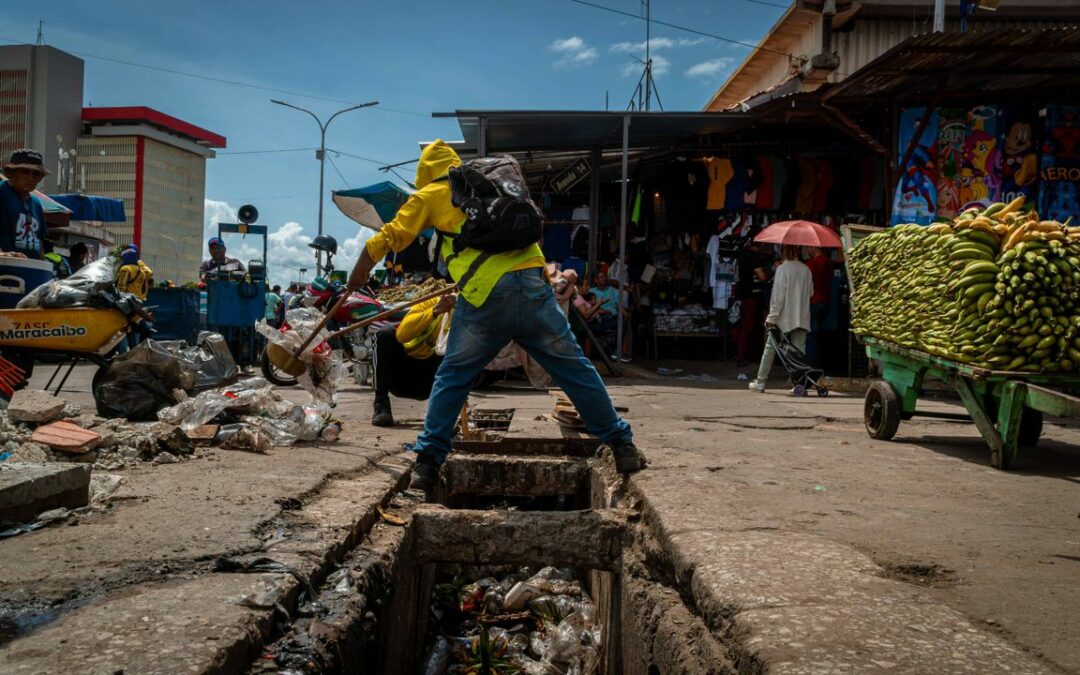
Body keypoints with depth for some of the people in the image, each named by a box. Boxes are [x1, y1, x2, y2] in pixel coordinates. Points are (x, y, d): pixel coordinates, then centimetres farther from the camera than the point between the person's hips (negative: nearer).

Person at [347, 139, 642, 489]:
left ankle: (428, 460, 14)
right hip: (533, 285, 3)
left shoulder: (431, 195, 16)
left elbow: (388, 238, 18)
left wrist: (358, 276, 34)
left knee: (451, 378, 14)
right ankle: (621, 446, 15)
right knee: (576, 370, 10)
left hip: (484, 297, -3)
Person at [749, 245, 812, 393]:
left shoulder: (782, 269, -11)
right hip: (802, 318, 4)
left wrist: (772, 317, -10)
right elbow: (811, 292, 13)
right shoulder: (806, 270, 4)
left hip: (784, 317, -4)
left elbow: (778, 295, -13)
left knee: (770, 348, 6)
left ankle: (760, 382, 11)